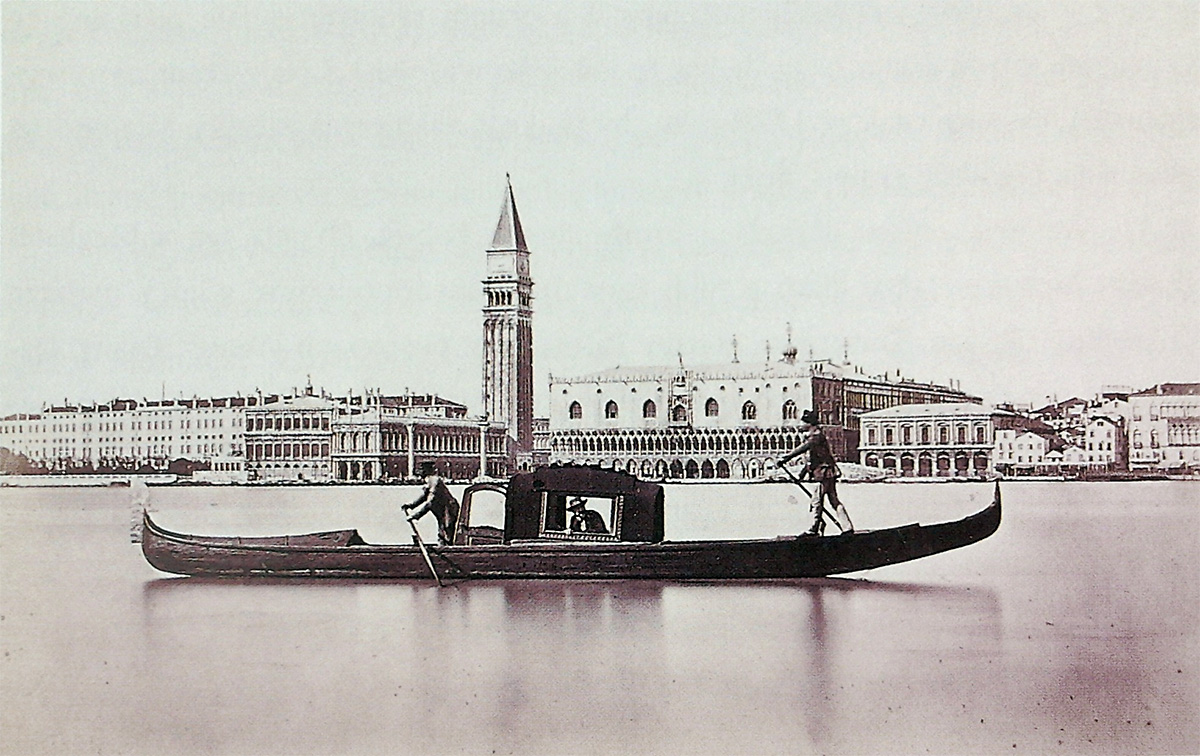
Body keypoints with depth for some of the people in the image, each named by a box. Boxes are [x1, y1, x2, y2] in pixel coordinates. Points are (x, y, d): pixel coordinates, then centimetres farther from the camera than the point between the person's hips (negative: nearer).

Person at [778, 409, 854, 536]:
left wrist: (786, 458, -30)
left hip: (824, 473, -10)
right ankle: (847, 527, 7)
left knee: (817, 501, -5)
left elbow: (802, 448, -27)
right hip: (828, 474, 10)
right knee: (834, 501, 8)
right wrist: (801, 475, 26)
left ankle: (814, 529, 0)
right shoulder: (812, 437, 19)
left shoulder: (817, 436, -13)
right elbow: (811, 458, 26)